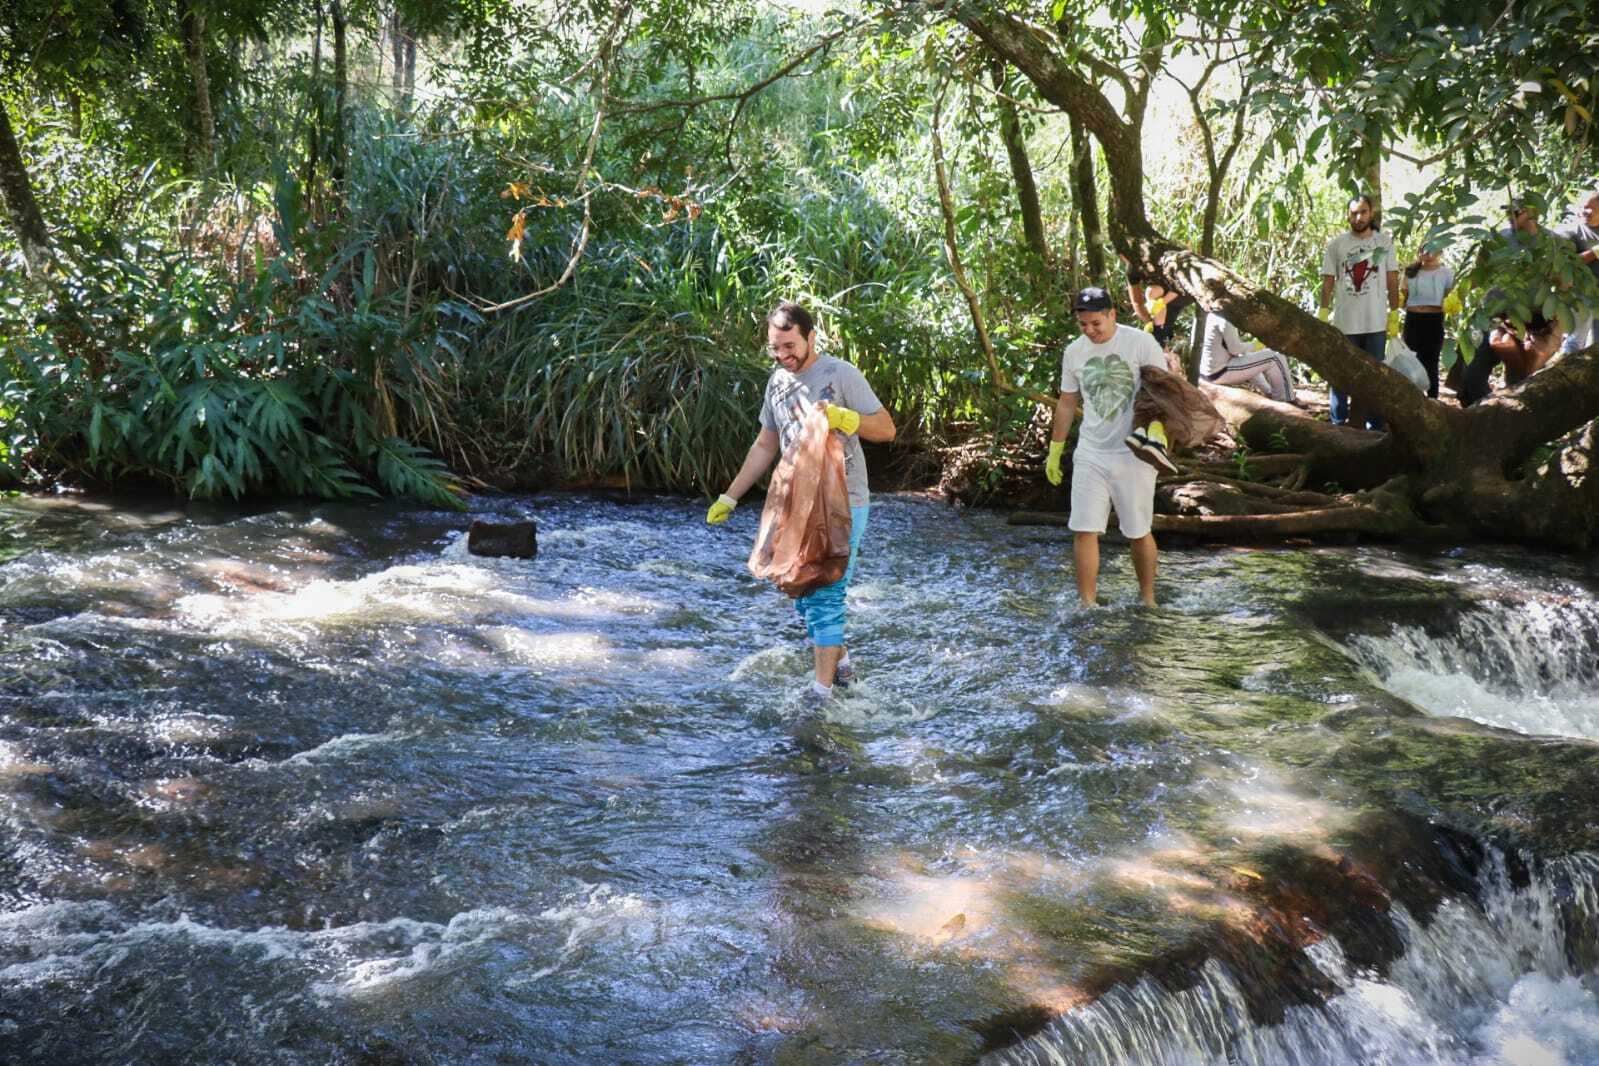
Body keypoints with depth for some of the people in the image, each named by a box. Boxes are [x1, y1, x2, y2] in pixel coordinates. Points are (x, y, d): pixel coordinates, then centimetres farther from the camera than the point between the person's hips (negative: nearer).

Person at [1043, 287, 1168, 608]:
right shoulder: (1074, 352, 8)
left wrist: (1157, 428, -25)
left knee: (1138, 533, 5)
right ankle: (1087, 605, 1)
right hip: (1090, 455, 4)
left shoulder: (1141, 343, -7)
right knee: (1084, 530, -4)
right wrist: (1054, 449, 17)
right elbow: (1067, 403, 17)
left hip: (1133, 456, -3)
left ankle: (1147, 599, 23)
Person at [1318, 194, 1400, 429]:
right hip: (1344, 323, 0)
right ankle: (1338, 425, 14)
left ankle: (1375, 427, 14)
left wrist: (1395, 316, 1)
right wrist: (1323, 316, -4)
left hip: (1376, 323, 1)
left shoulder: (1384, 242, 3)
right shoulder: (1336, 244, 0)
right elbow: (1328, 282, 2)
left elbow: (1392, 281, 6)